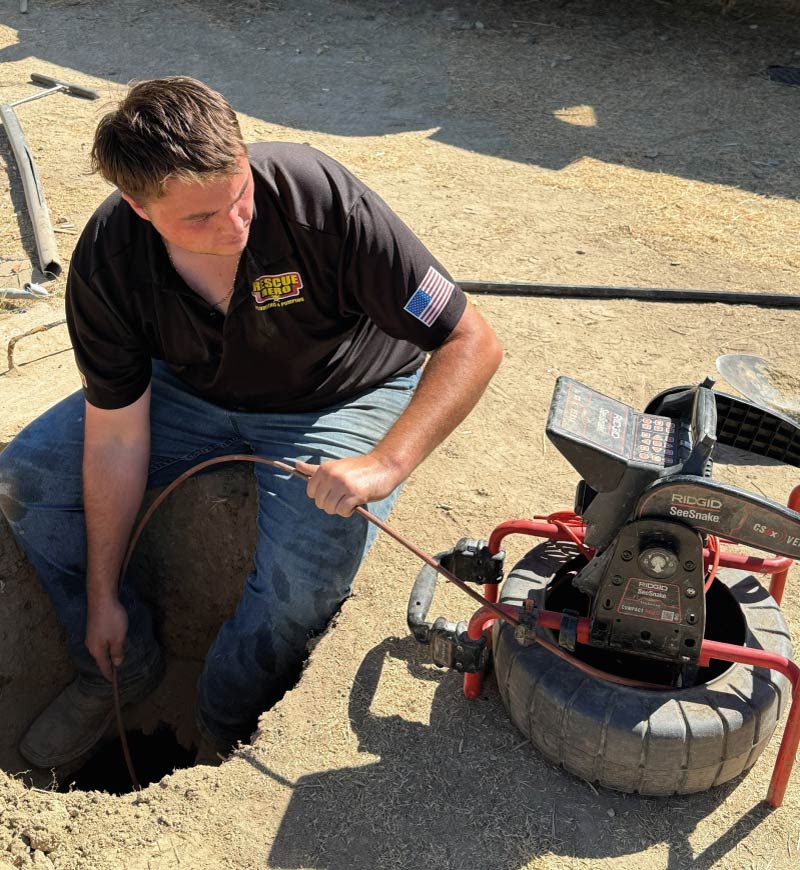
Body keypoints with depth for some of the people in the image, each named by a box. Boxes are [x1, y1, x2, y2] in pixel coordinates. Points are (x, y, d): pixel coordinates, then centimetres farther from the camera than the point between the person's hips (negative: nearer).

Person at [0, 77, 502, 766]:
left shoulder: (318, 197, -32)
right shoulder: (106, 262, -22)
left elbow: (471, 342, -27)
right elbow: (116, 439, -12)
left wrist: (383, 464, -39)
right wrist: (101, 597, -6)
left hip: (337, 402, -3)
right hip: (191, 391, 4)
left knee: (303, 582, -29)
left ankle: (225, 726, 6)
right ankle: (120, 668, 14)